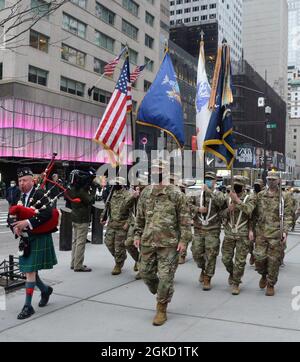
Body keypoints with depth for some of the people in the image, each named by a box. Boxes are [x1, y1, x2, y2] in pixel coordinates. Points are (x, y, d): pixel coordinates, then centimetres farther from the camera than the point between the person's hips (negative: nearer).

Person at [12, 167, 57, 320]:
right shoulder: (20, 197, 9)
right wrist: (16, 227, -10)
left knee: (30, 271, -6)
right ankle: (45, 290, 38)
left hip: (39, 239, -7)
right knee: (28, 271, 14)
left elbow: (48, 213, -24)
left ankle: (28, 306, 4)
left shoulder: (39, 194, -11)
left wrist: (28, 222, -28)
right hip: (25, 239, 7)